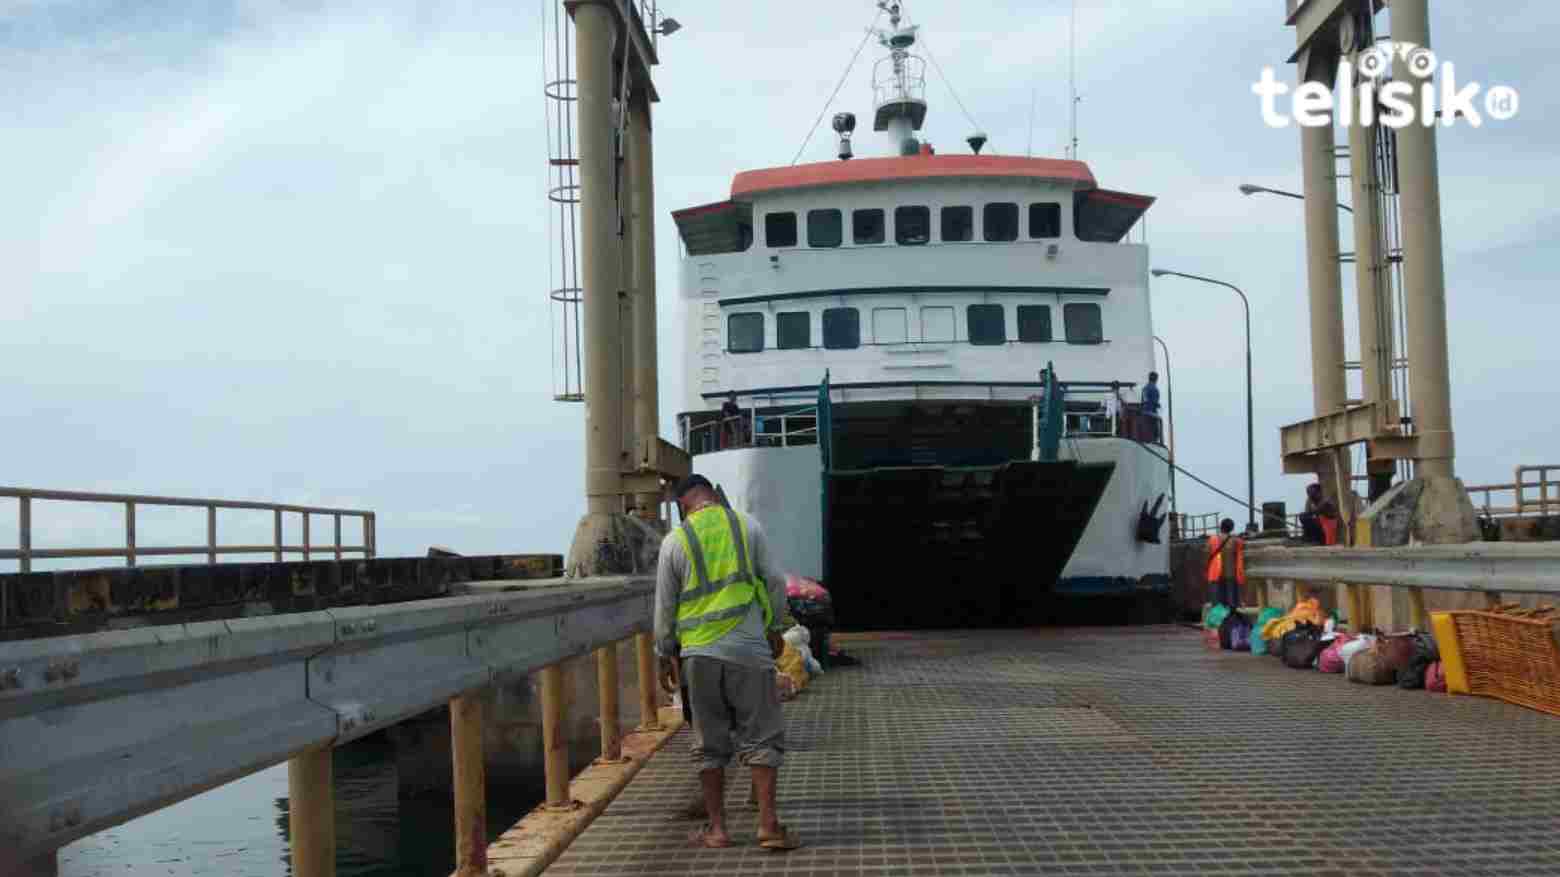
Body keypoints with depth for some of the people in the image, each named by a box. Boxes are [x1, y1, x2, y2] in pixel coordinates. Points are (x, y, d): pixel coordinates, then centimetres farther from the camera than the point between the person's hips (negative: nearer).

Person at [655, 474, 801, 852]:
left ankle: (716, 828, 12)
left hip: (699, 653, 1)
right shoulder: (747, 525, 2)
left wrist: (665, 654, 16)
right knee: (761, 736, 4)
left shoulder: (675, 541, 2)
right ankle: (768, 824, 0)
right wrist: (775, 628, 17)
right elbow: (775, 582, 3)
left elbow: (665, 605, 5)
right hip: (748, 649, -1)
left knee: (710, 743, 9)